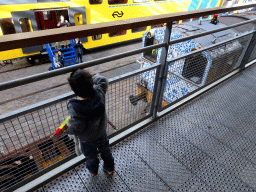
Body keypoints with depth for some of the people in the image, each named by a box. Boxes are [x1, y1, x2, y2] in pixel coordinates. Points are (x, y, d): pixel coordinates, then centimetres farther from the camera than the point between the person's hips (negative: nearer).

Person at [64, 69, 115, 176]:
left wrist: (68, 129, -7)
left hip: (87, 139, -3)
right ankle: (110, 168, 58)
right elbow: (103, 81, -9)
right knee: (105, 150, 31)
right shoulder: (99, 93, -31)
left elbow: (76, 129, -27)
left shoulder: (75, 108, -42)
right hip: (101, 132, 4)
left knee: (91, 155, 29)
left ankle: (93, 171, 60)